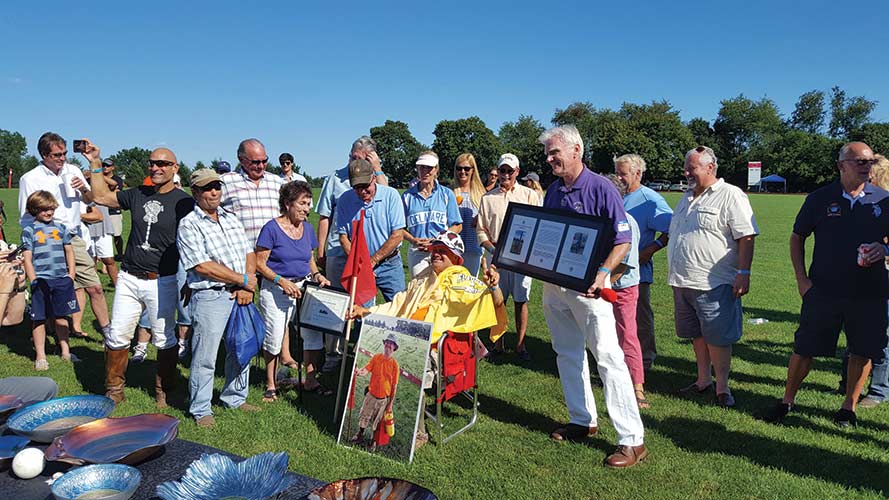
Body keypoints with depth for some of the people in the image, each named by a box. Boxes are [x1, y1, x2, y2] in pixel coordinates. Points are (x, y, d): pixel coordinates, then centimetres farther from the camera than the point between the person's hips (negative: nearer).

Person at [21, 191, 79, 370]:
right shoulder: (29, 230, 1)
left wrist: (71, 274, 7)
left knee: (61, 316, 12)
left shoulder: (60, 228, 11)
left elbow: (69, 251, 16)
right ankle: (40, 357, 11)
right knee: (39, 319, 3)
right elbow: (27, 258, -2)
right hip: (41, 281, -3)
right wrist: (34, 280, -9)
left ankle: (65, 351, 22)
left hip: (62, 280, 3)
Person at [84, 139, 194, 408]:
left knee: (164, 339, 6)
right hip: (128, 278, 5)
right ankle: (114, 390, 24)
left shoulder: (183, 202, -6)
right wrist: (95, 164, 17)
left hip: (162, 282, -5)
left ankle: (163, 391, 23)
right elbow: (102, 197, 22)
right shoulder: (138, 194, 10)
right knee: (117, 336, 8)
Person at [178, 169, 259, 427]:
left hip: (240, 295, 7)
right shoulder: (189, 225, -7)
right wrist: (243, 279, -12)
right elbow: (203, 266, -16)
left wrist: (247, 286, -6)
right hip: (209, 296, -6)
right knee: (205, 357, 1)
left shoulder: (231, 218, 13)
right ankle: (201, 409, 18)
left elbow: (249, 253, 10)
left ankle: (235, 397, 33)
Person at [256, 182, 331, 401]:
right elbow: (260, 263, -9)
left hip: (304, 286, 5)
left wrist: (317, 275, 0)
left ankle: (311, 380, 13)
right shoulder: (272, 228, -9)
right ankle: (270, 384, 19)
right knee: (274, 337, -1)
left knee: (314, 331, -3)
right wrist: (282, 281, -18)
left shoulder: (307, 228, 9)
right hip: (276, 289, -5)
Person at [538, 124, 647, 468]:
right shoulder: (552, 191, 11)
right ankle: (582, 421, 30)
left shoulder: (600, 188, -10)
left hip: (587, 285, -7)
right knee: (567, 355, 15)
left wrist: (602, 273, -28)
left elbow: (623, 240, -13)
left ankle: (632, 440, 0)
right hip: (553, 283, 8)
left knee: (607, 357, -7)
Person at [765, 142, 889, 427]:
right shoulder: (820, 198, -1)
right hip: (823, 289, -1)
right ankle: (787, 401, 21)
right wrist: (801, 278, -1)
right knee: (804, 349, 4)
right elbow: (797, 238, 7)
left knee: (862, 352, 10)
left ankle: (849, 406, 28)